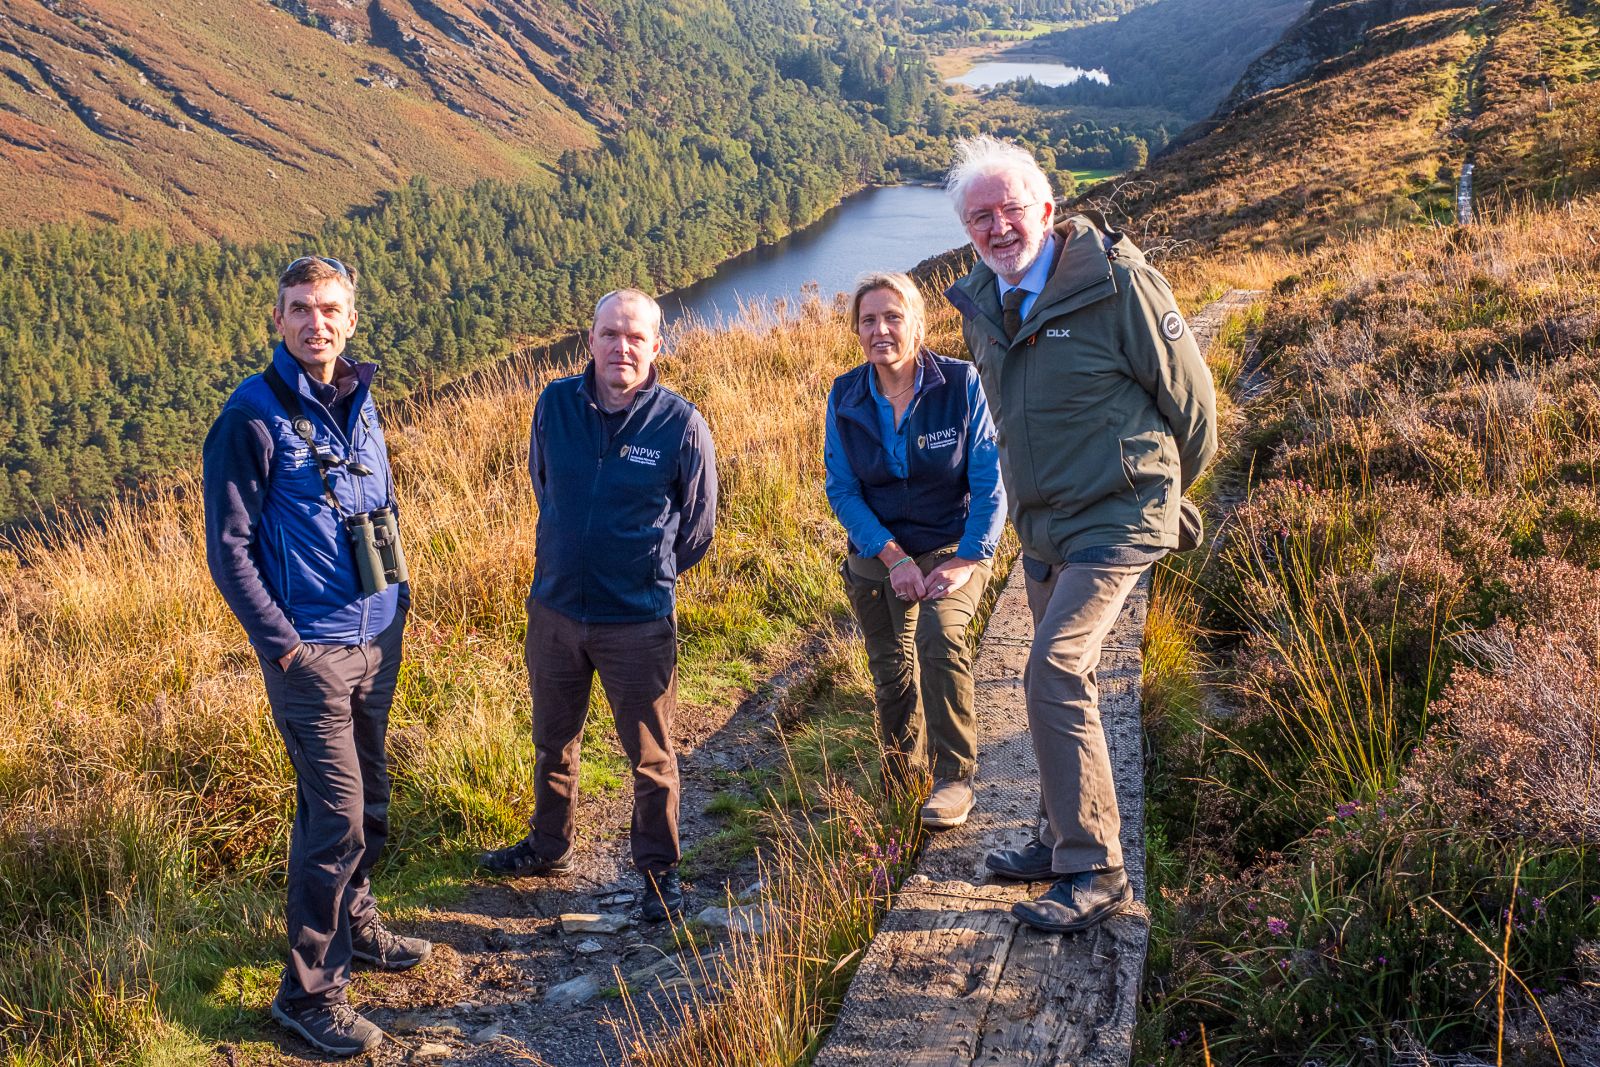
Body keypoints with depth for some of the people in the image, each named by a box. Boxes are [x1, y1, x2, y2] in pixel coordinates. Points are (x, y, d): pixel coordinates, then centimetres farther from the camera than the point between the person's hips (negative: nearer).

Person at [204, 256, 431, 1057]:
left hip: (378, 639, 7)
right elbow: (228, 548, -13)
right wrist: (281, 643, -15)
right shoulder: (253, 415, -14)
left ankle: (353, 923, 39)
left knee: (368, 800, 18)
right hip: (310, 651, -7)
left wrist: (398, 595, 12)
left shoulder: (358, 402, 6)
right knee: (335, 817, -4)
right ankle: (310, 992, 9)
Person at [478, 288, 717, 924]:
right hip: (554, 608, 4)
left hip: (640, 621, -3)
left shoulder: (679, 423, -14)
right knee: (552, 741, 22)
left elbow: (698, 520, 2)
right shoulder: (555, 404, -6)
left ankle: (659, 871, 27)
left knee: (650, 757, 8)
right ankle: (549, 847, 43)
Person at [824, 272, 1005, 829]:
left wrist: (966, 562, -19)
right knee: (891, 671, 11)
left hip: (953, 546, -3)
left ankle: (954, 777, -15)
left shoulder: (962, 384, -14)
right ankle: (900, 777, 36)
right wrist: (893, 557, -16)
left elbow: (989, 482, -12)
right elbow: (842, 489, -5)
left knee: (939, 637, -29)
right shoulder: (845, 398, -6)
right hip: (878, 552, 3)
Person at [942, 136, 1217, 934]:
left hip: (1115, 516, -7)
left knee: (1055, 670, -18)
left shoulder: (1115, 281, -17)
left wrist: (1167, 488, 7)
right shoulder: (979, 303, 3)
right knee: (1062, 678, 16)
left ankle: (1096, 872, -9)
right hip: (1040, 522, 7)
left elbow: (1189, 393, -6)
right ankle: (1065, 837, 32)